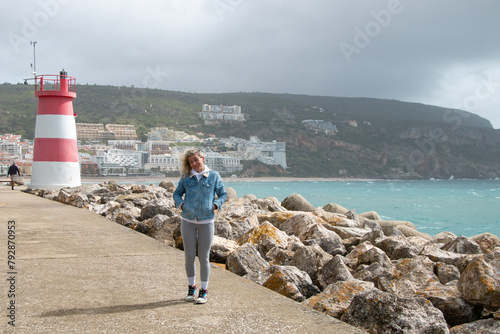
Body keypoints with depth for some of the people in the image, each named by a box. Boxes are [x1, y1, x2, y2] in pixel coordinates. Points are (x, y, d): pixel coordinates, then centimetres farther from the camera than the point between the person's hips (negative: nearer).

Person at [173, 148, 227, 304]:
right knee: (189, 256, 5)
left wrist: (214, 205, -9)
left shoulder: (214, 176, 0)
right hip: (188, 221, 1)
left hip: (206, 222, -1)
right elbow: (177, 193, 14)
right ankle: (191, 287, 23)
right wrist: (181, 205, -4)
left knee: (204, 257, 2)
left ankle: (203, 291, 13)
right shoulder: (186, 177, 3)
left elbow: (223, 194, 7)